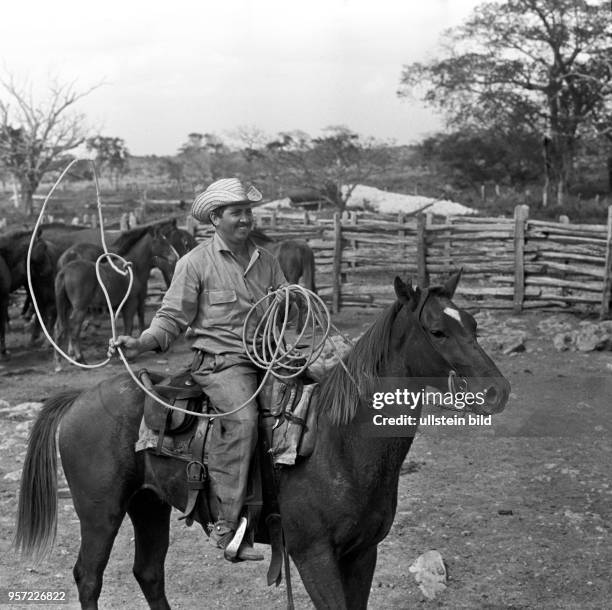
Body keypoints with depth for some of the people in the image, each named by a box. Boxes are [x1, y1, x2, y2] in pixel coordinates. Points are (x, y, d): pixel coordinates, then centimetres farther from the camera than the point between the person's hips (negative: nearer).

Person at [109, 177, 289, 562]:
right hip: (219, 361, -6)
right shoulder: (197, 262, 2)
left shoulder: (266, 260, 16)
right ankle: (228, 527, -28)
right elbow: (173, 318, 0)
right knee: (242, 418, -31)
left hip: (265, 358, 6)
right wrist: (141, 344, -15)